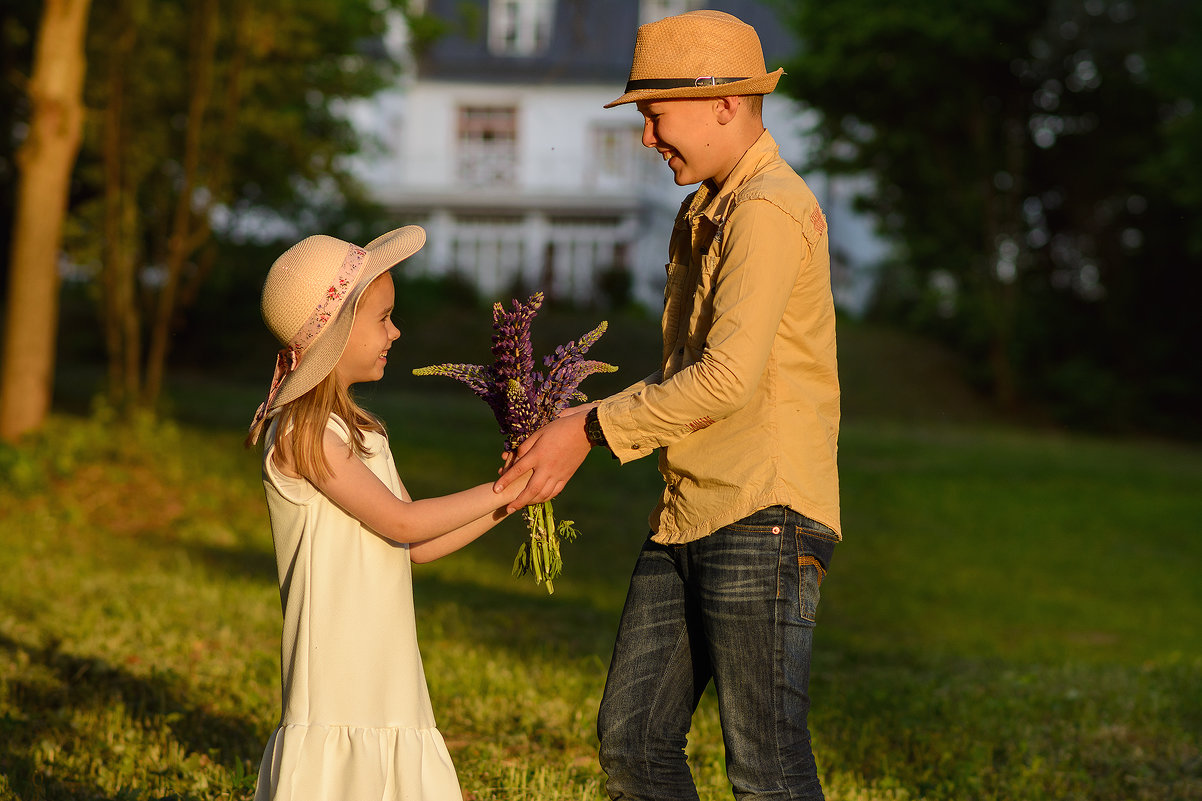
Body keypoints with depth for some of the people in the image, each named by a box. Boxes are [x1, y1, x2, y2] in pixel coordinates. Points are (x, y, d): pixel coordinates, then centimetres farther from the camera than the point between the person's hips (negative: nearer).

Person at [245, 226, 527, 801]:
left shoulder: (360, 431, 16)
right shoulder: (302, 433, -12)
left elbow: (418, 547, 18)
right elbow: (400, 522, -15)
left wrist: (506, 505, 10)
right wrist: (504, 489, -8)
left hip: (388, 683, 8)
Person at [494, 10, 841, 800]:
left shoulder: (769, 210, -12)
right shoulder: (703, 214, 20)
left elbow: (728, 377, -20)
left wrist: (592, 430, -12)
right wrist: (581, 426, 9)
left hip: (763, 522, -10)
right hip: (687, 520, 10)